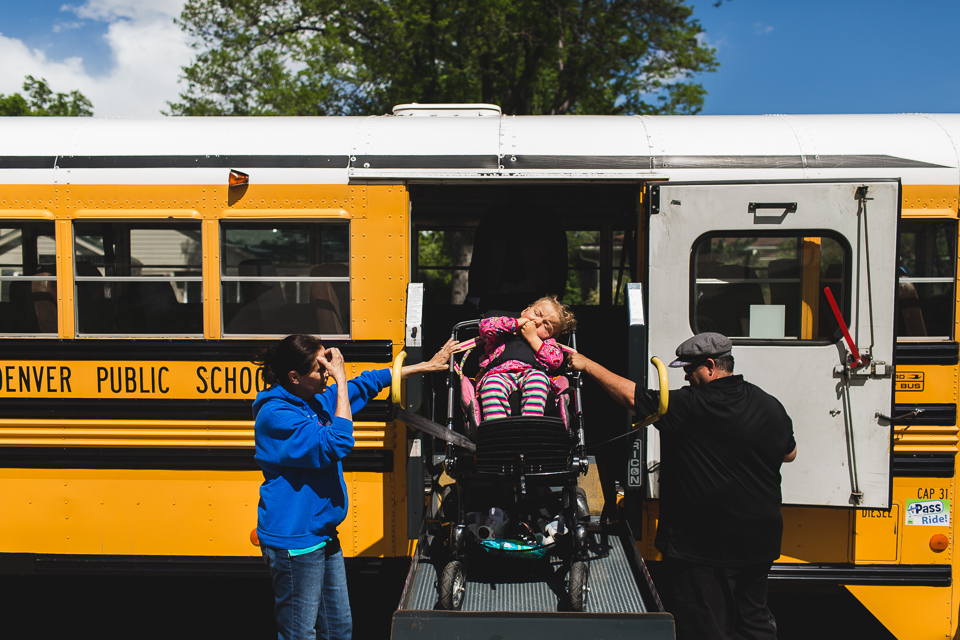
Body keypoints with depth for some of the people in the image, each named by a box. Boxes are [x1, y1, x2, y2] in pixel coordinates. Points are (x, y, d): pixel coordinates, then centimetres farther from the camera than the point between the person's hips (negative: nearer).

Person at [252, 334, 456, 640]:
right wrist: (341, 380, -24)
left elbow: (368, 383, 19)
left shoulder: (319, 399, 6)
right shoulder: (276, 414, -20)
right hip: (294, 543, -9)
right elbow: (336, 444, -28)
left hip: (323, 535, 9)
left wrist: (427, 366, 22)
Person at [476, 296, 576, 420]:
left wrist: (533, 338, 14)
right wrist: (516, 322, 15)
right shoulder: (505, 331, 31)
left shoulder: (546, 342, 34)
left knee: (538, 378, -36)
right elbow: (485, 326, 10)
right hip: (500, 374, 0)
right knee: (492, 383, -36)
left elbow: (556, 360, 13)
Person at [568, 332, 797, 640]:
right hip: (759, 542, 7)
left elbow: (631, 395, -14)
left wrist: (587, 365, -3)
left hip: (703, 544, -7)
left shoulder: (690, 406, -19)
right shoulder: (770, 406, 1)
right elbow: (789, 453, 17)